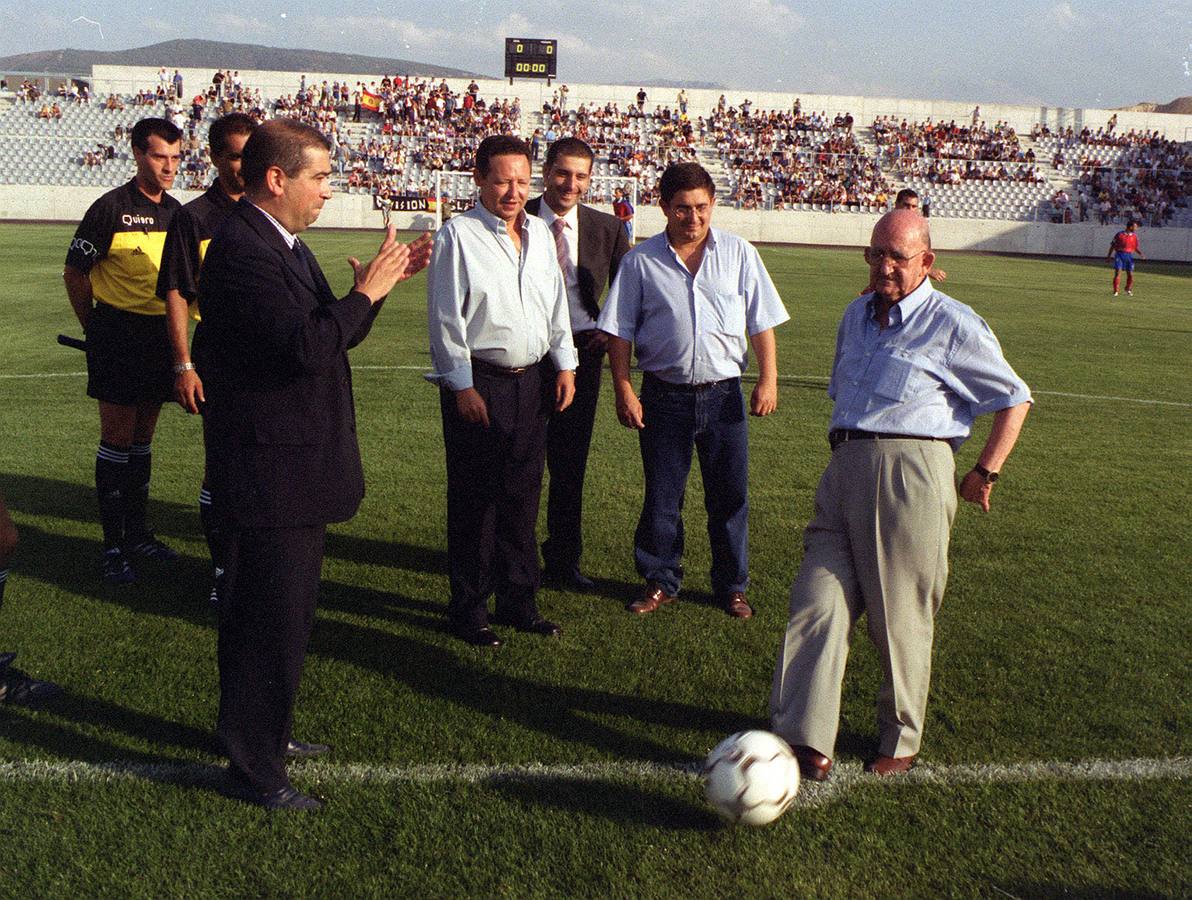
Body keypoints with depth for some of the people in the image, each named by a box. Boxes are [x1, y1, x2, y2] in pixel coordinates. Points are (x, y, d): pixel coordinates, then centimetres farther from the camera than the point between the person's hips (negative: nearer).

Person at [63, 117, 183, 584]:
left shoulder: (176, 211, 8)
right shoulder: (112, 208, -10)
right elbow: (74, 273, -4)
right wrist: (96, 329, 2)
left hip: (160, 334, 6)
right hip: (119, 333, -6)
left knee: (143, 437, 14)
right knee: (117, 437, -3)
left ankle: (137, 531, 24)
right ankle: (113, 545, 4)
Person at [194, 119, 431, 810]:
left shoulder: (285, 246, 12)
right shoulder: (241, 250, -21)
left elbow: (331, 334, 14)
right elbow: (306, 346, -29)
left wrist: (382, 282, 3)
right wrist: (366, 292, -18)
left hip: (297, 465, 11)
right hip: (269, 469, -11)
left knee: (287, 611, 23)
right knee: (271, 618, 0)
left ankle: (264, 729, 41)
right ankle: (254, 768, 16)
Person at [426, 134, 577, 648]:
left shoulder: (539, 233, 12)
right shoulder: (458, 235, -8)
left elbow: (556, 304, 19)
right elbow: (445, 318, -10)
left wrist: (564, 365, 14)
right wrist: (463, 386, -12)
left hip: (533, 381, 6)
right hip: (479, 382, -6)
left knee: (523, 495, 13)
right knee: (474, 499, 2)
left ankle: (518, 601, 26)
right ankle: (468, 610, 15)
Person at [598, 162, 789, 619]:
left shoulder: (739, 254, 3)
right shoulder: (641, 260, 0)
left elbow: (761, 323, 6)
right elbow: (619, 331, 2)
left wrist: (768, 380, 0)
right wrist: (623, 389, -4)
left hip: (723, 393, 1)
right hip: (664, 395, 0)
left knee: (729, 494, 7)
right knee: (661, 495, 8)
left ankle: (731, 586, 22)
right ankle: (660, 580, 25)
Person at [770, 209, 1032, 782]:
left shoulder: (953, 324, 1)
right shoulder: (855, 316, 20)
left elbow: (1013, 400, 6)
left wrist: (985, 473, 1)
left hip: (910, 474, -6)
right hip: (844, 471, 6)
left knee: (900, 616, 2)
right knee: (818, 603, -5)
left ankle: (901, 742, 19)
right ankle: (806, 741, -5)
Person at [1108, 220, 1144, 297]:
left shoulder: (1134, 236, 9)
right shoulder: (1119, 235, -1)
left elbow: (1136, 247, 14)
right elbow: (1113, 245, 4)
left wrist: (1141, 254, -2)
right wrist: (1109, 255, 3)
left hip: (1129, 256, 3)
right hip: (1119, 254, -3)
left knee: (1130, 274, 2)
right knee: (1118, 272, -9)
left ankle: (1128, 289, 26)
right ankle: (1115, 291, -2)